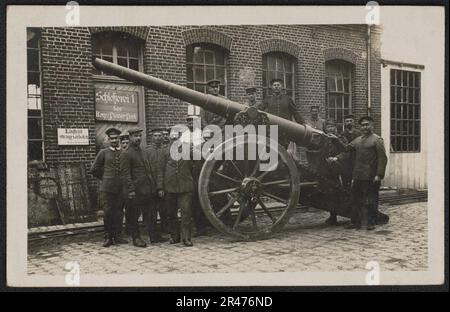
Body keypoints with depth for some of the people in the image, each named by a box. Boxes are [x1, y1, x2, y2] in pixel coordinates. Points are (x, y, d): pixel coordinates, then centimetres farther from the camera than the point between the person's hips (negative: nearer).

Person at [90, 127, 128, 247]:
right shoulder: (103, 153, 4)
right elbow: (94, 169, 9)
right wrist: (105, 178, 10)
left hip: (121, 188, 1)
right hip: (107, 188, -1)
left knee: (119, 213, 4)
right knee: (108, 212, -3)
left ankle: (117, 236, 14)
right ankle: (108, 237, 8)